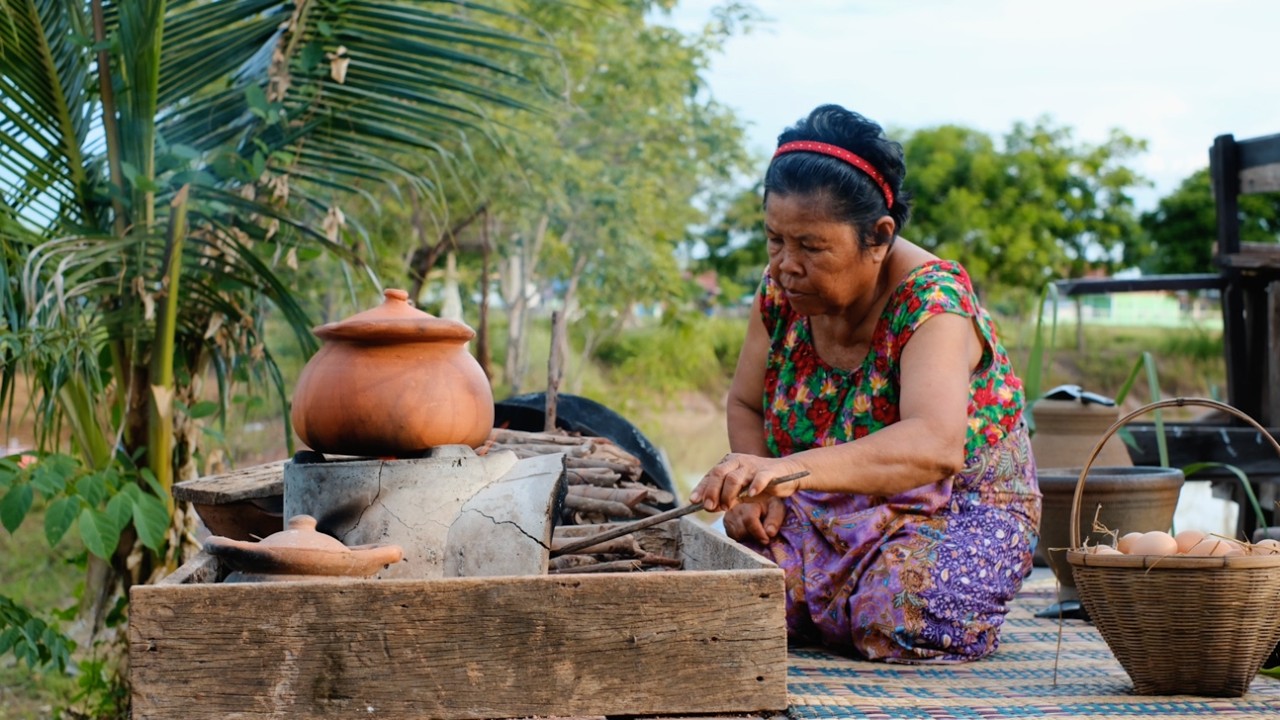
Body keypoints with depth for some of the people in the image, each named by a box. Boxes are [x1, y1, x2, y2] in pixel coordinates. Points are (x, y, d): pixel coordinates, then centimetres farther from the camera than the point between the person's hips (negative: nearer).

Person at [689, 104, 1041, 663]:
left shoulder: (932, 302, -26)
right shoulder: (781, 289, -6)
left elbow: (934, 446, -45)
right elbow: (746, 405, 10)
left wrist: (788, 470, -59)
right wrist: (755, 490, -13)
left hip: (958, 510, -4)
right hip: (826, 514, 5)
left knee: (904, 617, -34)